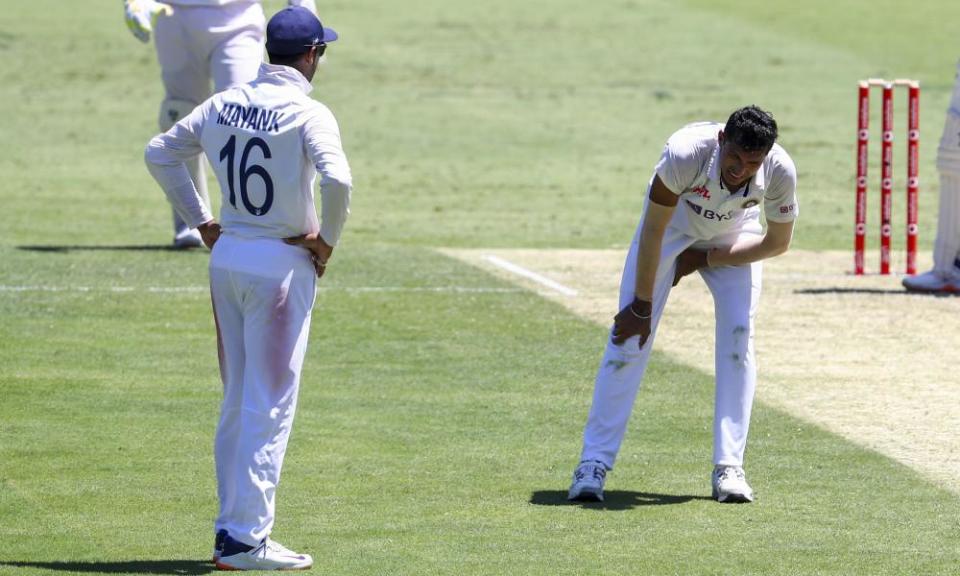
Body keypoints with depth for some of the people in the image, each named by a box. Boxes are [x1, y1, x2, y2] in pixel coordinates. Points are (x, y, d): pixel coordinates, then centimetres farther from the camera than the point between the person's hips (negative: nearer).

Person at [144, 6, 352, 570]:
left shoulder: (223, 105, 6)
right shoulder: (307, 113, -14)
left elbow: (160, 153, 14)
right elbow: (337, 178, -28)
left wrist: (202, 221, 16)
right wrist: (327, 241, -12)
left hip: (226, 257, 7)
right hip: (282, 264, -7)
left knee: (238, 401, 15)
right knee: (270, 405, -3)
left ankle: (232, 531, 18)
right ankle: (245, 539, -5)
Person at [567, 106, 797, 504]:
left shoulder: (780, 171, -32)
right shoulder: (685, 153, -40)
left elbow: (778, 242, -13)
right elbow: (653, 232, -28)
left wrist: (706, 259, -14)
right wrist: (642, 306, -21)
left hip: (734, 234, 2)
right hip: (673, 221, -2)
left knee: (738, 337, -12)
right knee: (629, 334, -10)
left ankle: (728, 468, -5)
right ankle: (594, 464, -8)